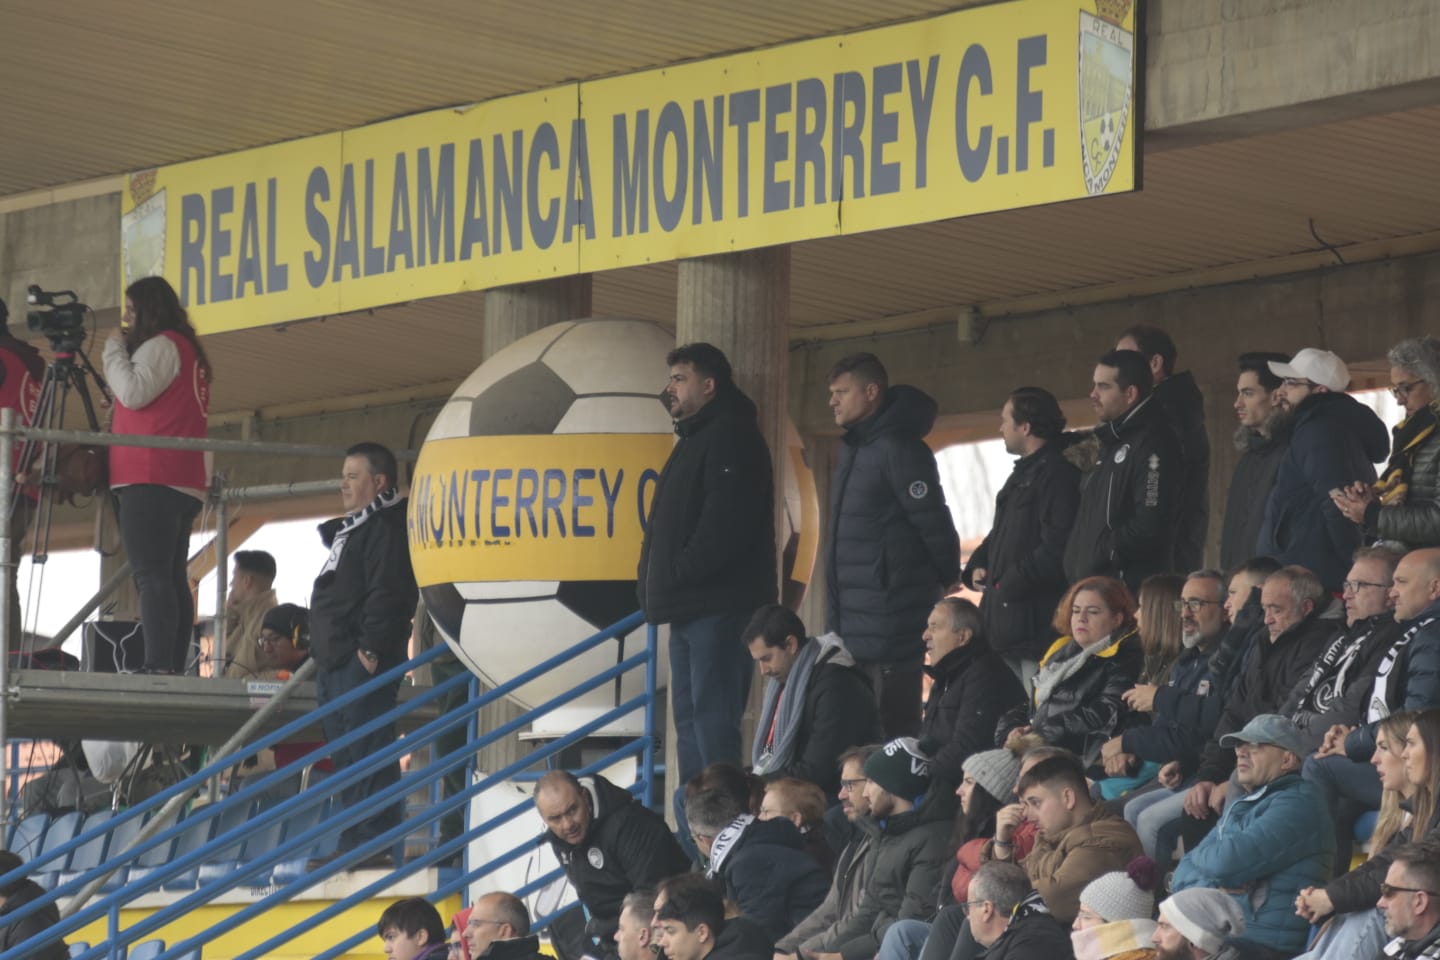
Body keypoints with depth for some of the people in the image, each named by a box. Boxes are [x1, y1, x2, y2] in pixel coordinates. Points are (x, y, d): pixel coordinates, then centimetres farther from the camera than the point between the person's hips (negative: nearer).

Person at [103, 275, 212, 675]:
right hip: (183, 483, 10)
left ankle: (158, 665, -25)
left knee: (151, 574, -16)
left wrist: (114, 349, -2)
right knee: (171, 575, 4)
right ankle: (174, 667, -2)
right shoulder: (189, 350, 26)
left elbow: (133, 392, -15)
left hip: (151, 480, -10)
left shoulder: (161, 345, -3)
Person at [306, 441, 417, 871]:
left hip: (364, 661, -11)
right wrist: (324, 651, 22)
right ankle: (356, 845, 13)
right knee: (346, 754, 11)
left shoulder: (386, 527, -9)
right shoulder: (351, 530, 24)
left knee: (366, 753, -12)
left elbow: (387, 593, -19)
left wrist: (371, 648, -23)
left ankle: (373, 843, -14)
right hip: (338, 661, 11)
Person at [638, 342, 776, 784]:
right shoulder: (696, 440, 23)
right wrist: (658, 579, 13)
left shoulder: (731, 436, -9)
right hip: (690, 607, 11)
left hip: (719, 604, -11)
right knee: (689, 716, 11)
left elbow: (726, 519, -21)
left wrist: (681, 572, -18)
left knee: (712, 715, -14)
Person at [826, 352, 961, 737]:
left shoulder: (898, 449, -14)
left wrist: (946, 579, -3)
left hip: (891, 618, -9)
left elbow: (934, 524, -15)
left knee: (895, 728, -8)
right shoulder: (852, 450, 16)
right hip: (851, 620, 9)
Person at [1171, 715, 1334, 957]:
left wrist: (1198, 856, 6)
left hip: (1259, 943, -8)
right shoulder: (1240, 806, 22)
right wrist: (1210, 888, -6)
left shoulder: (1298, 802, -6)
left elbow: (1229, 862, -17)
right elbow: (1184, 874, 16)